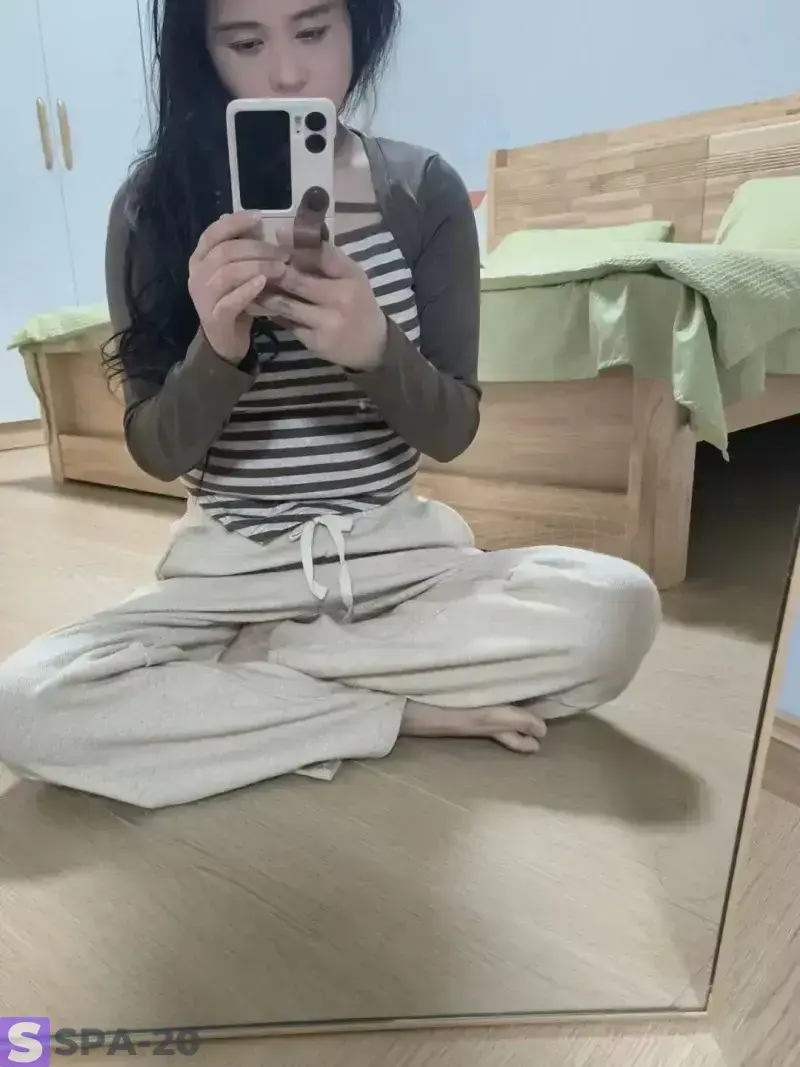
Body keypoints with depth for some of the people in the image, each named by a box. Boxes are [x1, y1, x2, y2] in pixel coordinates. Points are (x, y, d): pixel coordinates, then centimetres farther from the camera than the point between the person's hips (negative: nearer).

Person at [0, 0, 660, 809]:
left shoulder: (423, 190, -3)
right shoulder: (153, 205, -4)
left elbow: (453, 432, -5)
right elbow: (158, 453, -7)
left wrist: (376, 347, -25)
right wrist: (218, 346, -27)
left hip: (401, 555, 1)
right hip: (228, 569, 0)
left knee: (618, 609, -23)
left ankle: (241, 665, -11)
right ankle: (402, 710, -13)